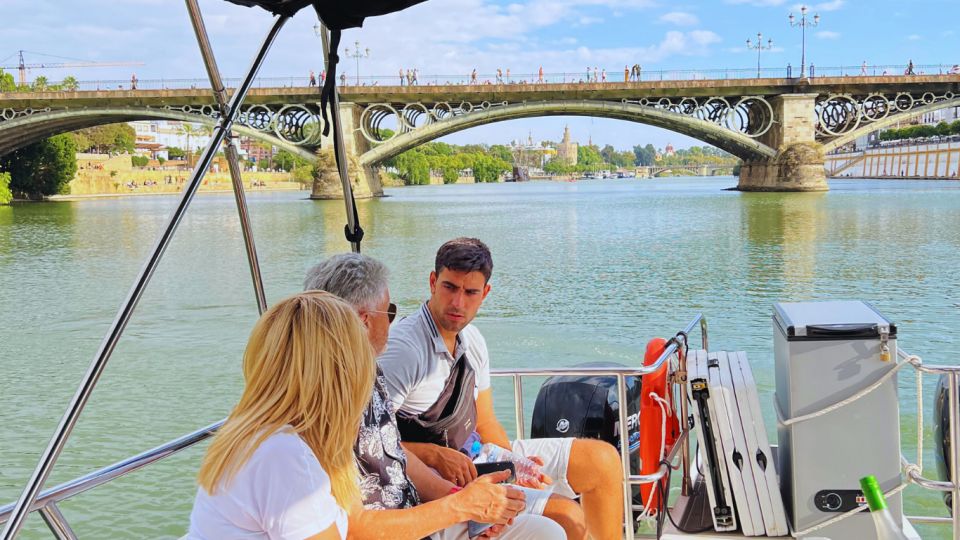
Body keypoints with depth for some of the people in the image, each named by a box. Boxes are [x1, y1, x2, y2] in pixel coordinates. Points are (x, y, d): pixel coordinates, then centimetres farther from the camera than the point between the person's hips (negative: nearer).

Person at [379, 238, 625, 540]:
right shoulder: (403, 349, -20)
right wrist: (434, 455, -27)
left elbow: (486, 424, 12)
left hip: (479, 457, 9)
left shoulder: (472, 340, 5)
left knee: (602, 459, 5)